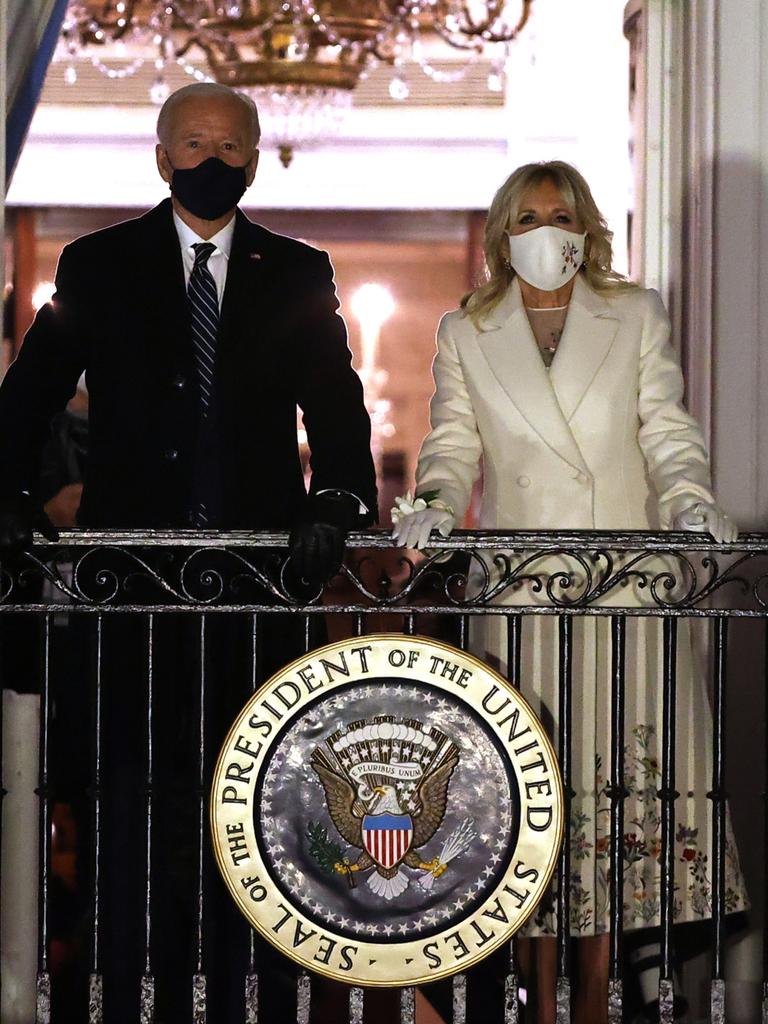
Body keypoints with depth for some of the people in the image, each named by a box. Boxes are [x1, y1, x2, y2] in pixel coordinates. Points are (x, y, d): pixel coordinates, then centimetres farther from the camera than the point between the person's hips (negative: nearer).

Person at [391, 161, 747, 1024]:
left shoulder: (637, 317, 11)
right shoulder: (466, 333, 12)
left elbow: (667, 431, 7)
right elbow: (454, 444, 10)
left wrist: (690, 499, -10)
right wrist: (435, 501, -10)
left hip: (623, 588, 0)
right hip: (516, 589, 0)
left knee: (618, 769, -2)